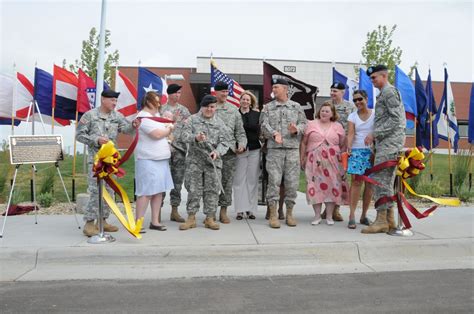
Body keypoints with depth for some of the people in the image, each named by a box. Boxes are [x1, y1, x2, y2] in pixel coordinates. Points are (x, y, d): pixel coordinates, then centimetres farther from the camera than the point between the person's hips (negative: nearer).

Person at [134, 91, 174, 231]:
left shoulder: (156, 115, 18)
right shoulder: (143, 117, -11)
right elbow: (157, 134, -20)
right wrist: (168, 129, -2)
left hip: (161, 159, 9)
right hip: (148, 160, -9)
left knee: (159, 191, 9)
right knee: (146, 192, -7)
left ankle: (155, 221, 16)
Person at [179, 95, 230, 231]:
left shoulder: (220, 123, 7)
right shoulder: (192, 119, 4)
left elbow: (224, 142, 1)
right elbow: (185, 136, -8)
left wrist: (217, 152, -19)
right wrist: (195, 137, -29)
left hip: (213, 161, 2)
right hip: (195, 160, -1)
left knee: (212, 190, 5)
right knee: (193, 189, 2)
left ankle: (210, 218, 16)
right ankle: (191, 218, 13)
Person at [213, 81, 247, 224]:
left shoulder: (234, 109, 15)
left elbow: (240, 130, 14)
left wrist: (241, 144, -2)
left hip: (230, 151, 2)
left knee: (227, 181, 5)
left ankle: (224, 211, 15)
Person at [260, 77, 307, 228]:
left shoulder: (296, 106, 13)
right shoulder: (268, 107, 11)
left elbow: (303, 123, 7)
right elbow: (264, 125, -1)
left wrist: (297, 129, -14)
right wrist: (274, 133, -19)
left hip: (293, 148, 1)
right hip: (274, 149, -1)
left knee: (292, 182, 3)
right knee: (274, 181, -4)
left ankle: (289, 213, 16)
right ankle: (273, 215, 4)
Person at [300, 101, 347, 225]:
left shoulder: (338, 126, 10)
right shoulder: (311, 124, 7)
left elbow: (343, 145, 10)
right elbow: (304, 143, 7)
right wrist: (302, 158, 3)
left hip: (332, 162, 1)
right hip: (314, 161, -1)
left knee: (332, 186, 0)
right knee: (315, 185, -2)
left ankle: (329, 216, 13)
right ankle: (317, 216, 10)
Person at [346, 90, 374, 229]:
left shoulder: (375, 114, 6)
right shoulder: (352, 116, 8)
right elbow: (351, 134, -5)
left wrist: (372, 135, -25)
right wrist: (348, 147, -22)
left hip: (372, 151, 1)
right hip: (357, 150, -1)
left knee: (370, 183, 3)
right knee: (356, 181, -11)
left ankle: (364, 215, 15)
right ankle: (352, 216, -10)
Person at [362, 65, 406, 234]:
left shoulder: (389, 91, -6)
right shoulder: (384, 93, 25)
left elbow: (395, 119, -16)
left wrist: (375, 133, -17)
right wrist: (377, 138, 19)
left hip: (389, 141, -10)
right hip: (387, 142, 10)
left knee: (379, 179, -13)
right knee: (387, 180, 9)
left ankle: (381, 220, -11)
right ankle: (390, 219, 14)